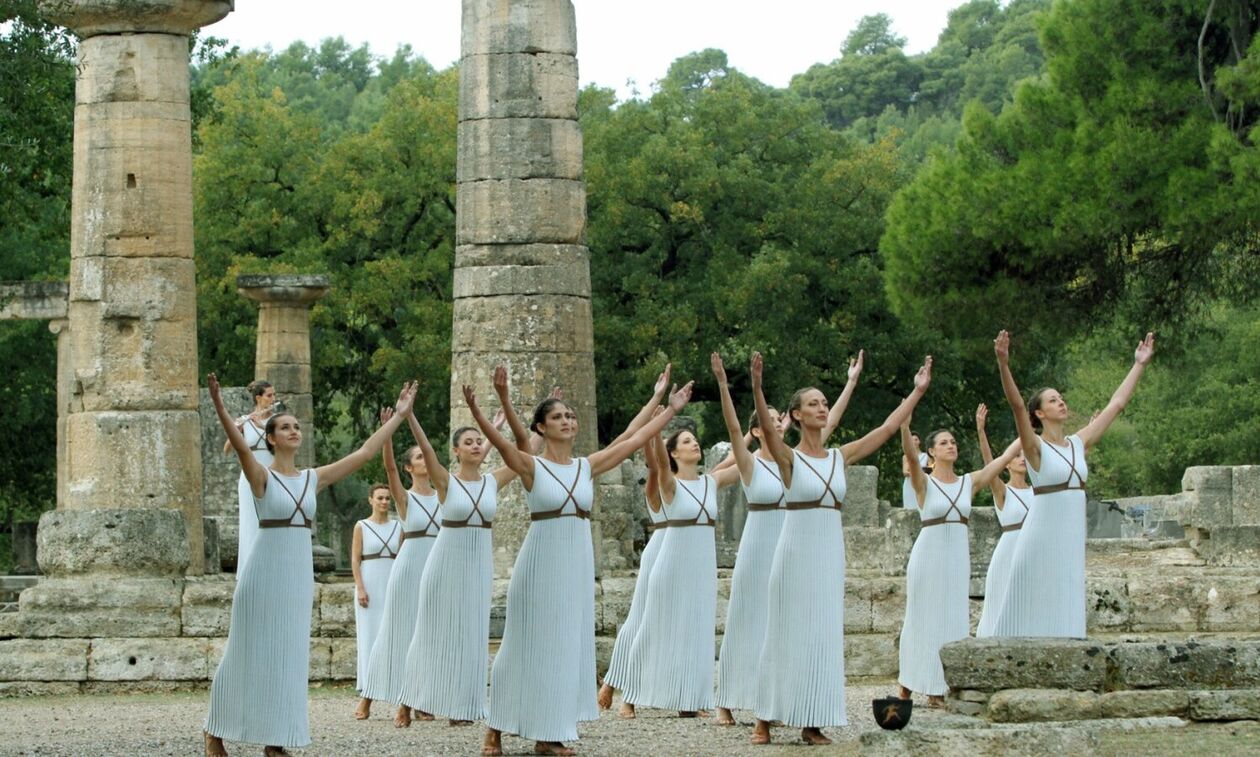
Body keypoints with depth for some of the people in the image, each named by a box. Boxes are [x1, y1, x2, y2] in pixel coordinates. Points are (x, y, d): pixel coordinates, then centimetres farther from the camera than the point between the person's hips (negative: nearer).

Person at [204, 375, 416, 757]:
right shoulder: (261, 476, -6)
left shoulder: (313, 478, 9)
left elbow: (364, 452, 10)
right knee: (249, 652, 1)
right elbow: (241, 446, -25)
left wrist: (399, 416, 8)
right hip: (266, 568, -5)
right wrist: (220, 409, -42)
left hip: (300, 572, 5)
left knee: (289, 654, 5)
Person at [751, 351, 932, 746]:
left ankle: (812, 723, 6)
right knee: (787, 633, -1)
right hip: (797, 548, -5)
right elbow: (768, 429, -25)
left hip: (830, 551, 5)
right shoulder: (788, 457, -5)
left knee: (824, 634, 3)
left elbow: (887, 428, 11)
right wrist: (757, 387, -41)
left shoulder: (840, 457, 9)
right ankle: (765, 718, 6)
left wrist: (918, 391, 9)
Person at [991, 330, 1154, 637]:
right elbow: (1017, 406, -21)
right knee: (1035, 611, -6)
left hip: (1072, 538, 6)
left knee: (1064, 616, 6)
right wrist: (1003, 364, -35)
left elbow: (1116, 404, 17)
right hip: (1043, 535, -6)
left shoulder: (1078, 444, 12)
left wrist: (1139, 365, 18)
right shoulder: (1036, 447, -6)